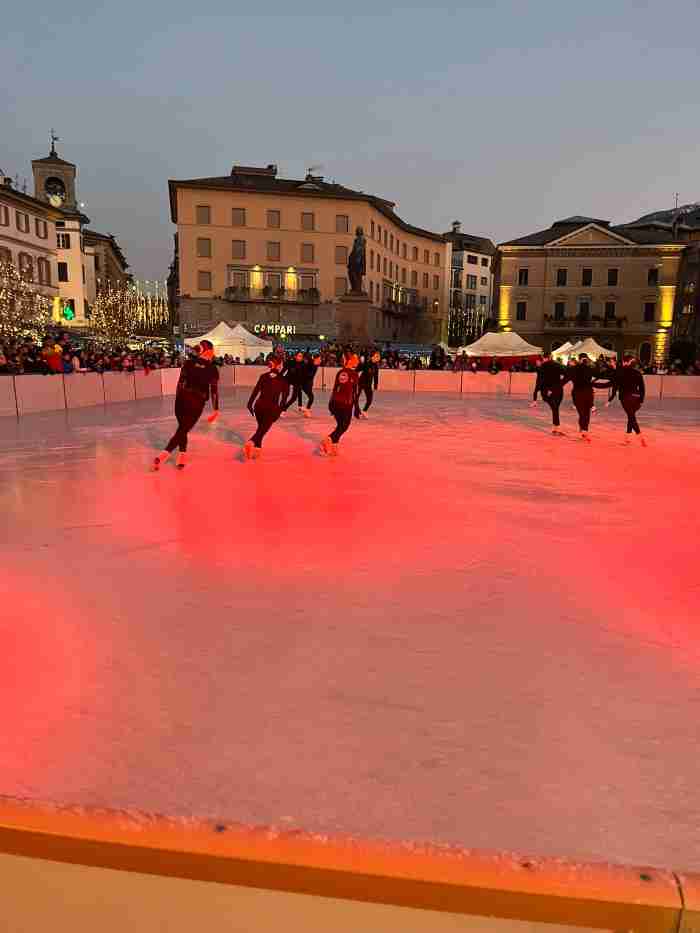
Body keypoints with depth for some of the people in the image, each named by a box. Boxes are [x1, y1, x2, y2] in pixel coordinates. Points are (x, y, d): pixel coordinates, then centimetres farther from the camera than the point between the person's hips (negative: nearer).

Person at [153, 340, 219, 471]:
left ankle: (182, 458, 17)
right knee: (183, 430, 1)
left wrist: (178, 399, 12)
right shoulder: (212, 368, -1)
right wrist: (215, 410, 2)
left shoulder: (189, 363, 6)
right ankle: (162, 456, -12)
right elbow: (214, 390, -2)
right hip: (197, 403, -3)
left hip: (182, 399, 3)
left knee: (182, 428, 21)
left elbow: (180, 382, 4)